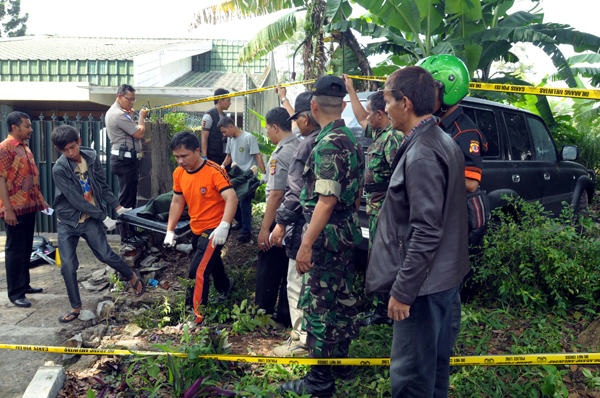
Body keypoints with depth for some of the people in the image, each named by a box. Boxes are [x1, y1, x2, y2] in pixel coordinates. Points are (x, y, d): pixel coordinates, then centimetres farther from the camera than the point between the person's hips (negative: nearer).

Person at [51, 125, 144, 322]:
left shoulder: (91, 157, -2)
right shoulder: (59, 169, -14)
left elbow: (102, 186, 8)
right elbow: (76, 200, -17)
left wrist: (118, 207, 3)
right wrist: (103, 217, -16)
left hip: (90, 219, 1)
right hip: (68, 221, -1)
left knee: (106, 254, -12)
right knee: (68, 266, -5)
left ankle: (132, 276, 16)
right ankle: (76, 307, 12)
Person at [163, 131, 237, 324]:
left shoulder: (214, 171, -23)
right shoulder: (179, 173, 0)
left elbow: (231, 198, -31)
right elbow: (177, 201, 9)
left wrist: (224, 227, -43)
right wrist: (170, 230, 5)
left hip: (215, 229, -8)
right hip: (197, 229, 8)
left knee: (198, 272, -16)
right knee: (210, 261, 29)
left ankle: (198, 317, -6)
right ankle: (225, 285, 58)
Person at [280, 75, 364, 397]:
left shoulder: (327, 144, -20)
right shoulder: (351, 140, 11)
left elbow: (327, 200, -25)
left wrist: (306, 245, -24)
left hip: (327, 234, -10)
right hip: (348, 232, 10)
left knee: (318, 305, -1)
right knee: (343, 298, 20)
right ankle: (341, 359, 35)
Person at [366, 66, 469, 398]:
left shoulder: (421, 155, -21)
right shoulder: (443, 142, 11)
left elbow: (426, 232, -25)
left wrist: (403, 290, -19)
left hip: (423, 283, -10)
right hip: (444, 276, 10)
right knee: (435, 364, 22)